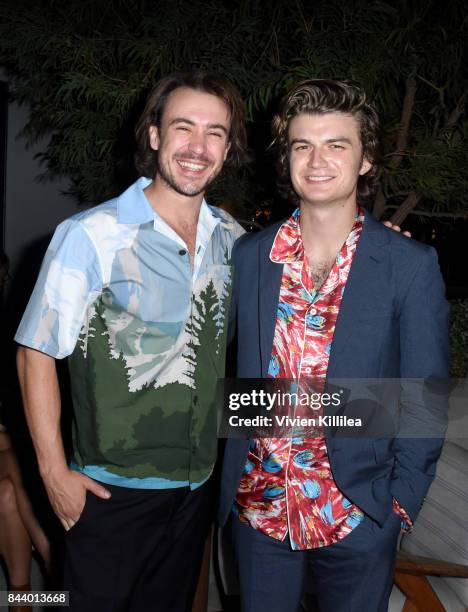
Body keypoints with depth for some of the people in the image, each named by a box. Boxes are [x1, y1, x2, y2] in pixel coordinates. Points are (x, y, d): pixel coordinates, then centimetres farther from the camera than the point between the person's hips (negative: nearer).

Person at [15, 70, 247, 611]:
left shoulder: (230, 238, 1)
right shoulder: (90, 236, -16)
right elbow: (37, 353, -11)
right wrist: (54, 470, -12)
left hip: (198, 485, 5)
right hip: (111, 489, -5)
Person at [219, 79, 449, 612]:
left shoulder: (412, 266, -9)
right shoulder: (248, 255, -2)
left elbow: (424, 401, -5)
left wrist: (400, 501, -7)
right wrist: (222, 466, 3)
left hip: (357, 519, -2)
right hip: (257, 507, 2)